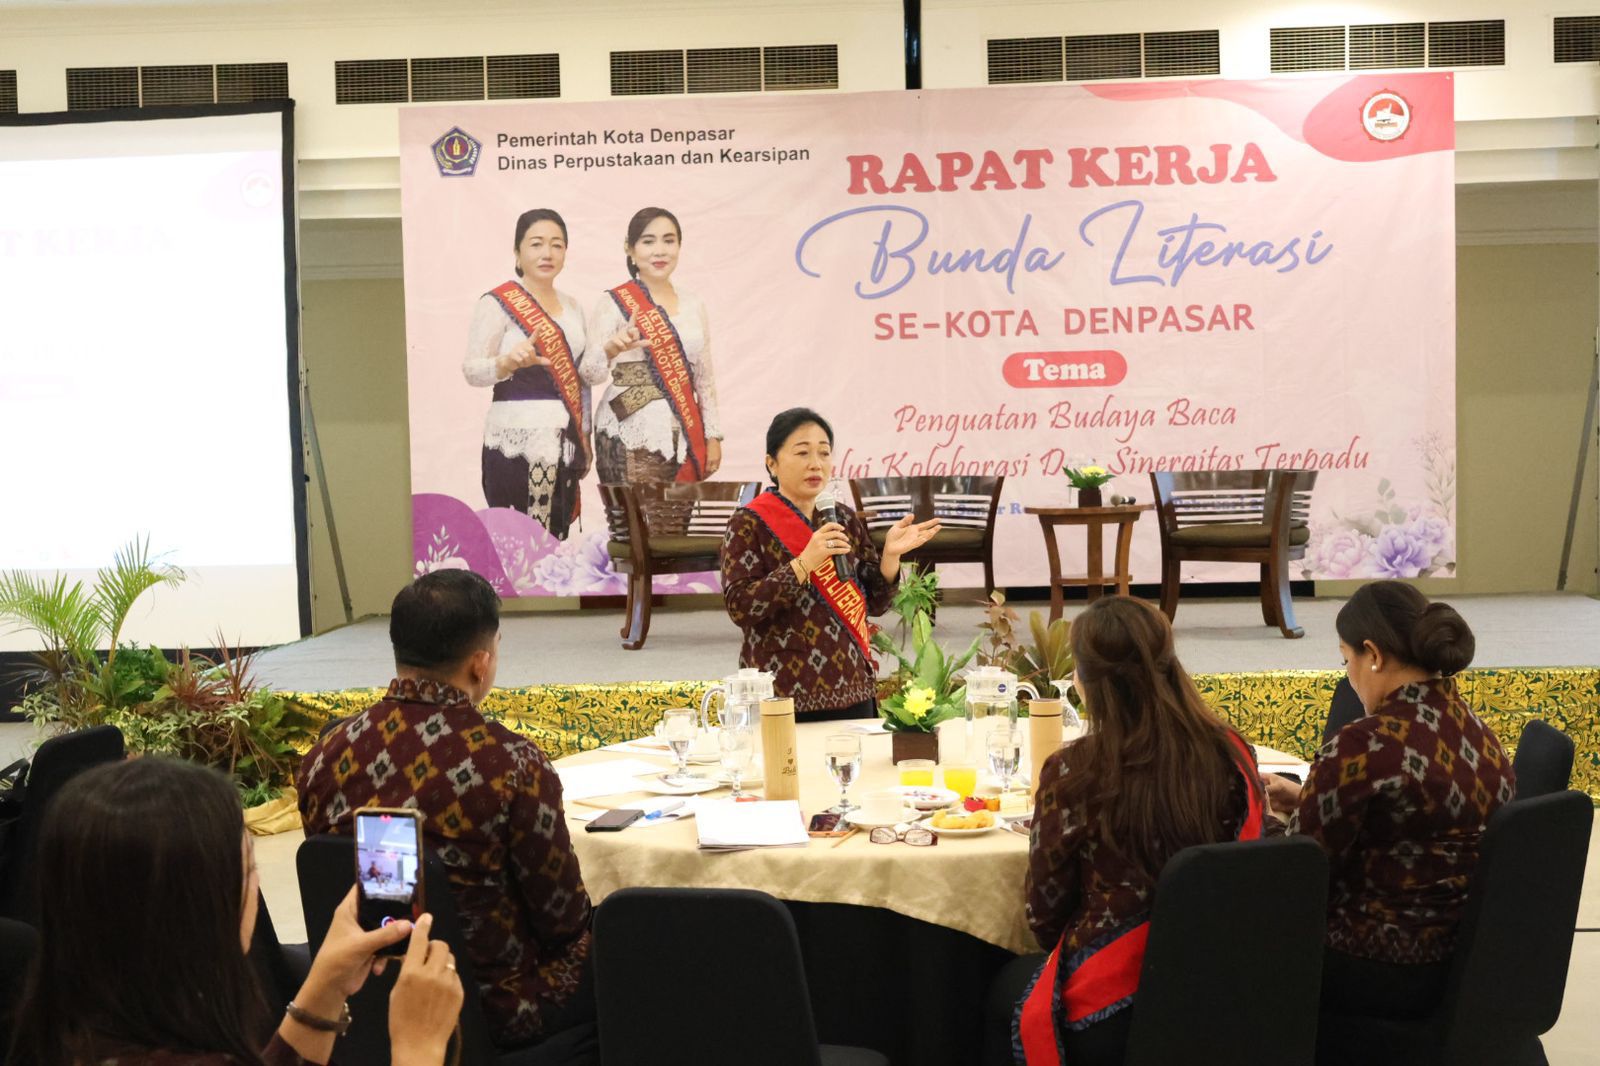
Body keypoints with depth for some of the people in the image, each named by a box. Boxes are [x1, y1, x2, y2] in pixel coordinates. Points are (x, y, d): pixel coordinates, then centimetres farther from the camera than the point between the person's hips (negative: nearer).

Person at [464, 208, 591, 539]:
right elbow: (472, 371, -10)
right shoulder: (497, 302, -4)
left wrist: (585, 436, 18)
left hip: (566, 438, 6)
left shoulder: (571, 306, 16)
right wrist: (510, 361, -29)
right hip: (518, 438, -6)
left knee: (559, 536, 4)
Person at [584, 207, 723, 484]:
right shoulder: (613, 303, -1)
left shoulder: (692, 304, 13)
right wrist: (611, 349, -31)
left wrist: (713, 435, 11)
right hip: (631, 438, -4)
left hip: (684, 436, 4)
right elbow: (590, 374, -11)